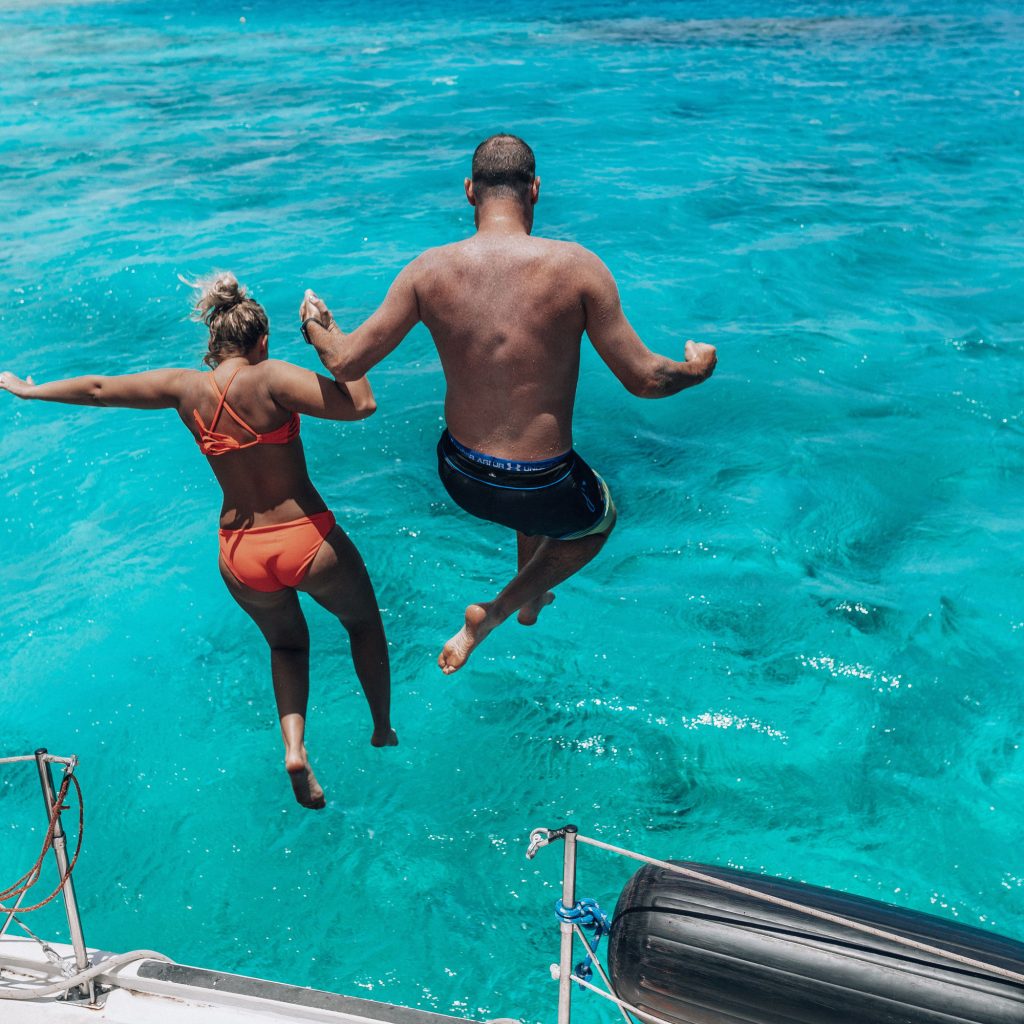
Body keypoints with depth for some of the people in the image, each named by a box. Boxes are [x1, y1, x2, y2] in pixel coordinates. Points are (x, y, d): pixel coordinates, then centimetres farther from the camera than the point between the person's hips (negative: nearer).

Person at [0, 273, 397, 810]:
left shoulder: (184, 388, -1)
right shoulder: (269, 378, -16)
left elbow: (97, 389, 13)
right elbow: (359, 404, -27)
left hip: (240, 556, 4)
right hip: (310, 542, -4)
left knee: (286, 643, 32)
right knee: (364, 623, 26)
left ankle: (294, 747, 13)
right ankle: (383, 731, 39)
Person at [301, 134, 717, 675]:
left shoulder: (430, 269, -9)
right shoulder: (577, 266, -16)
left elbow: (344, 363, -5)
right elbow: (644, 379, -11)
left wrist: (316, 324, 18)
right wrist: (697, 367, 11)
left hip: (459, 476, 4)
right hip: (541, 491, -4)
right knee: (600, 518, 33)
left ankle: (531, 598, 57)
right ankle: (492, 614, 24)